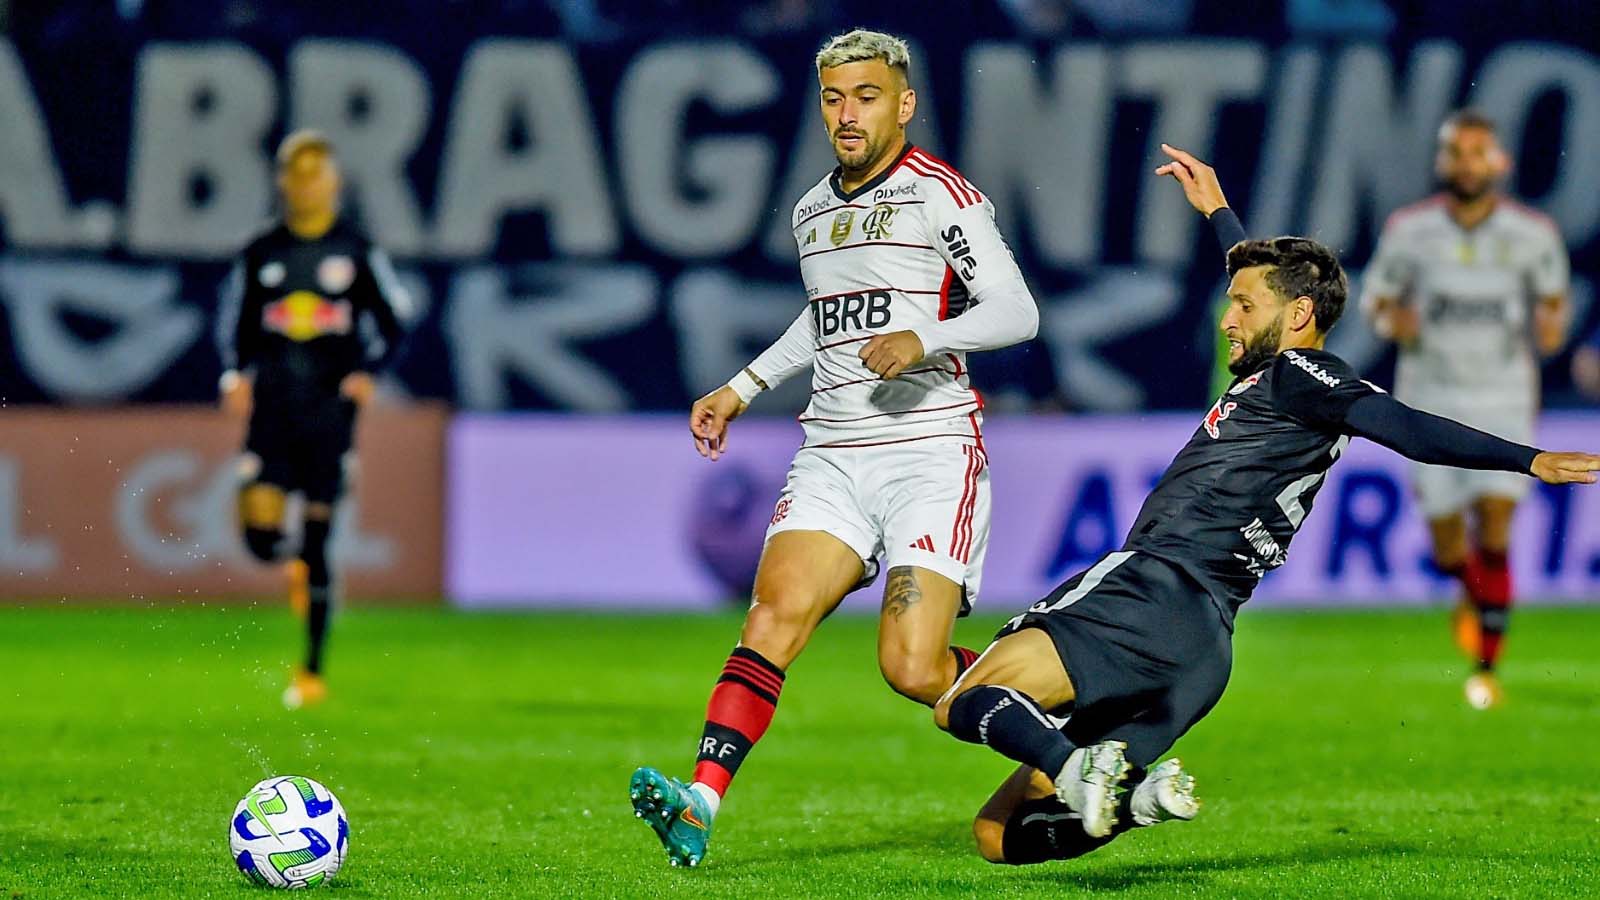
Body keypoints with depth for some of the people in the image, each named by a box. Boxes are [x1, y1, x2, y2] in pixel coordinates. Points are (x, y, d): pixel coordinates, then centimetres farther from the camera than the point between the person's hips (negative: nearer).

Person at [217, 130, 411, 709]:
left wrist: (369, 373, -10)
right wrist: (236, 375, -4)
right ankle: (295, 567, 24)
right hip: (272, 402, 1)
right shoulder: (261, 253, 8)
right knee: (260, 532, -15)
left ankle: (313, 672, 7)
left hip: (331, 404, -1)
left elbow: (393, 323, 7)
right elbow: (235, 325, 15)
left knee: (318, 540, -2)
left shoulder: (356, 252, 3)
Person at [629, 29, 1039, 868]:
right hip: (832, 455, 5)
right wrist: (742, 389, 31)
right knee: (775, 611, -18)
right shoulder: (812, 213, 17)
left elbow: (1016, 312, -11)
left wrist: (924, 339, -27)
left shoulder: (940, 194, -4)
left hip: (932, 452, -5)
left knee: (914, 669, -14)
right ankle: (698, 806, -28)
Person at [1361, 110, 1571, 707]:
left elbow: (1553, 294, 13)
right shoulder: (1409, 231, -3)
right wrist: (1391, 321, -12)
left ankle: (1486, 668, -5)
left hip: (1504, 400, -1)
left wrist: (1553, 323, -9)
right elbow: (1376, 295, 10)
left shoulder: (1531, 234, -4)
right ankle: (1473, 592, 40)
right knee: (1448, 549, 3)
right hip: (1430, 398, 1)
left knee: (1494, 534, -14)